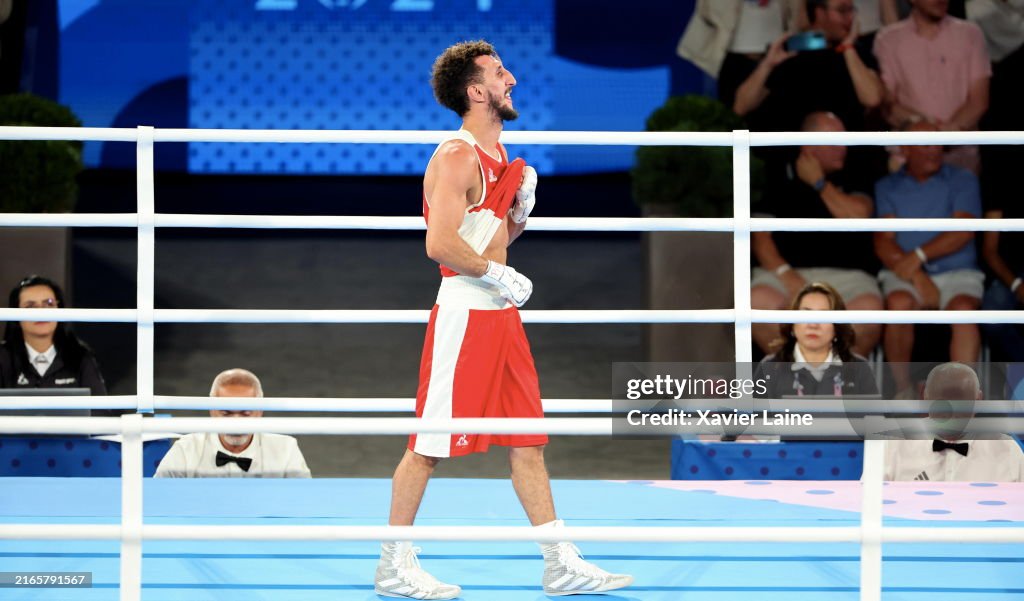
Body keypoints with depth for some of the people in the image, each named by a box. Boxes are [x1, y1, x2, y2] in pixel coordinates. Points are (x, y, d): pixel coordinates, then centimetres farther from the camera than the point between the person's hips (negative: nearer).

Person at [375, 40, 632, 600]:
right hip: (463, 315, -9)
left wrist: (522, 207, 6)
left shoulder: (496, 153, 16)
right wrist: (498, 273, -16)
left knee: (527, 440, 9)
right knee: (430, 443, -2)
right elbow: (440, 244, -24)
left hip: (501, 313, 9)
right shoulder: (457, 158, -15)